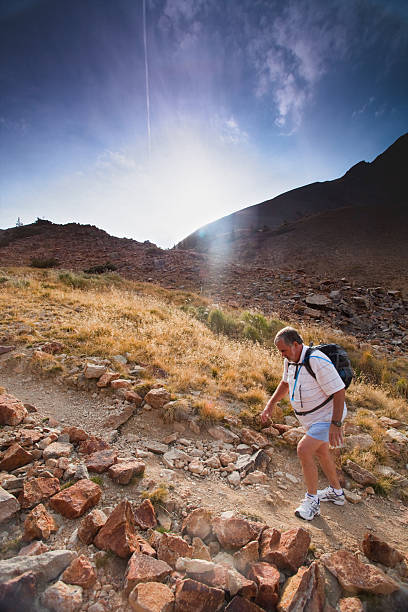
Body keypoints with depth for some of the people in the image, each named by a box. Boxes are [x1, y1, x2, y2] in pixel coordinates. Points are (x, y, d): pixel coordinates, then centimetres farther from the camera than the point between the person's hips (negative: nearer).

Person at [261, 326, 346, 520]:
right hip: (312, 418, 9)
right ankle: (336, 492, 46)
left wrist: (336, 424, -28)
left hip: (328, 416, -9)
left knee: (304, 449, -18)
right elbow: (285, 383, 13)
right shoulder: (290, 360, -4)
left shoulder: (317, 361, -30)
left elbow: (339, 391, -28)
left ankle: (312, 500, 3)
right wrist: (270, 405, 7)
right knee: (320, 452, 23)